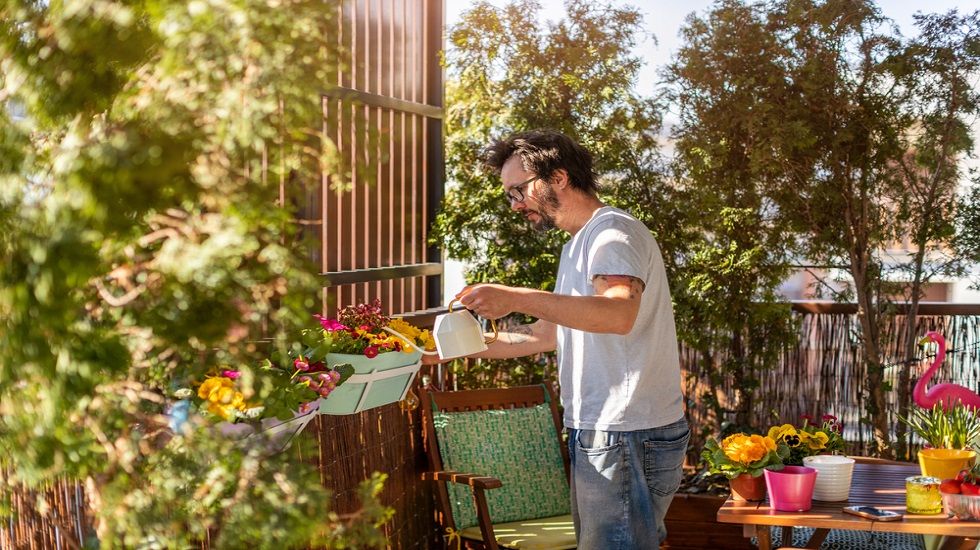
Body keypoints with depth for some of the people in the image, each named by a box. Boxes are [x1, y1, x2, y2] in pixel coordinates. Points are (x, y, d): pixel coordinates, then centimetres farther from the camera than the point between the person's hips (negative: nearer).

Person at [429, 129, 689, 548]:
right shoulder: (579, 243, 20)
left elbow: (620, 313, -31)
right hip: (597, 433, 10)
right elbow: (555, 330, 26)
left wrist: (517, 299, -37)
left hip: (627, 436, -10)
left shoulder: (614, 233, -12)